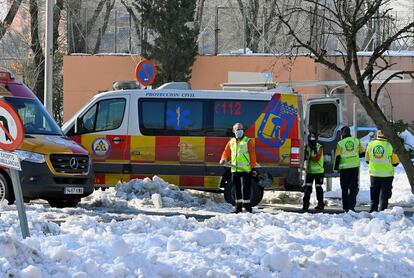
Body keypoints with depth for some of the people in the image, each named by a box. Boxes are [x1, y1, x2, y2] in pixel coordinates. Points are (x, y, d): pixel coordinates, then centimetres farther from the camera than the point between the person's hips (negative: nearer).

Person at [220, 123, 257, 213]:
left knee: (245, 188, -11)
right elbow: (226, 152, 19)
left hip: (245, 169, -5)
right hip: (235, 170, 5)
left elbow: (252, 155, -4)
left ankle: (247, 205, -6)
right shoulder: (231, 142, 14)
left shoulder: (248, 141, 0)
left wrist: (253, 168, -10)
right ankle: (238, 206, 17)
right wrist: (223, 159, -4)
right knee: (237, 189, 10)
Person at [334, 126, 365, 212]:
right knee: (354, 188, 3)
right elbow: (363, 153, 9)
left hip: (344, 168, -2)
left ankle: (345, 206, 12)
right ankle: (351, 206, -11)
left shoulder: (340, 143, -5)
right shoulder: (356, 141, 3)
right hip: (355, 167, 2)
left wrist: (336, 167, -1)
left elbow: (338, 157, -8)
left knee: (344, 188, 10)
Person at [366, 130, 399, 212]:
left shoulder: (370, 144, -6)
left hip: (374, 174, 3)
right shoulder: (388, 146, -15)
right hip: (387, 175, -3)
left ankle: (373, 211, 16)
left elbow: (367, 159, 8)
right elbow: (395, 162, -6)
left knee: (374, 196, 14)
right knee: (384, 196, 5)